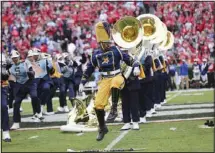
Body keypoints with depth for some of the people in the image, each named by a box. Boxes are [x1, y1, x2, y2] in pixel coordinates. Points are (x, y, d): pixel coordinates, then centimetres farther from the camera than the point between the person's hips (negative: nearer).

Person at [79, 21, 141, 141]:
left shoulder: (115, 50, -3)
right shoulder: (96, 55, 7)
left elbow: (128, 59, -4)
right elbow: (89, 69, 16)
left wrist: (136, 67, -23)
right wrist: (82, 83, 14)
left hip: (117, 77, -4)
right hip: (105, 80, 4)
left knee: (115, 84, -43)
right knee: (98, 104, -7)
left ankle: (114, 108, -27)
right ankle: (102, 128, 13)